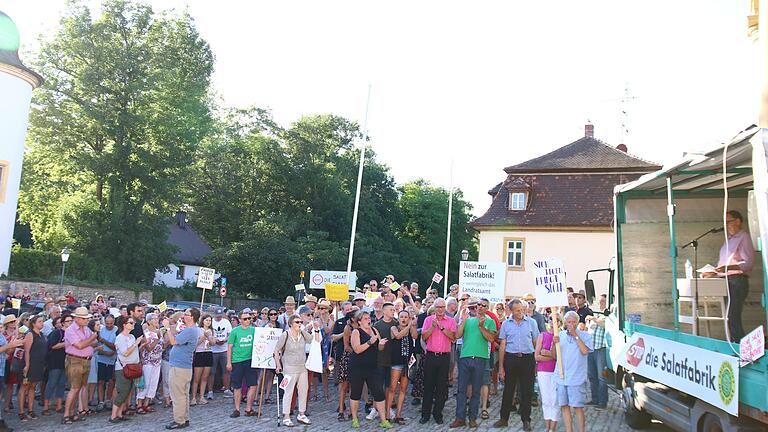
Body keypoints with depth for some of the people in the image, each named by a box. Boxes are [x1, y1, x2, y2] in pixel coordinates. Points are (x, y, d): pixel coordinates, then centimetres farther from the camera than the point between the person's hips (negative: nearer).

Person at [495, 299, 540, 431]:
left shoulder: (531, 322, 2)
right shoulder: (506, 324, 4)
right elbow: (502, 345, 6)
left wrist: (537, 363, -1)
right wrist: (501, 366, 2)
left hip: (527, 359, 0)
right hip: (510, 359, 1)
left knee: (526, 391, 5)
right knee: (508, 390, 6)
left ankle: (526, 420, 17)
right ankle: (504, 418, 18)